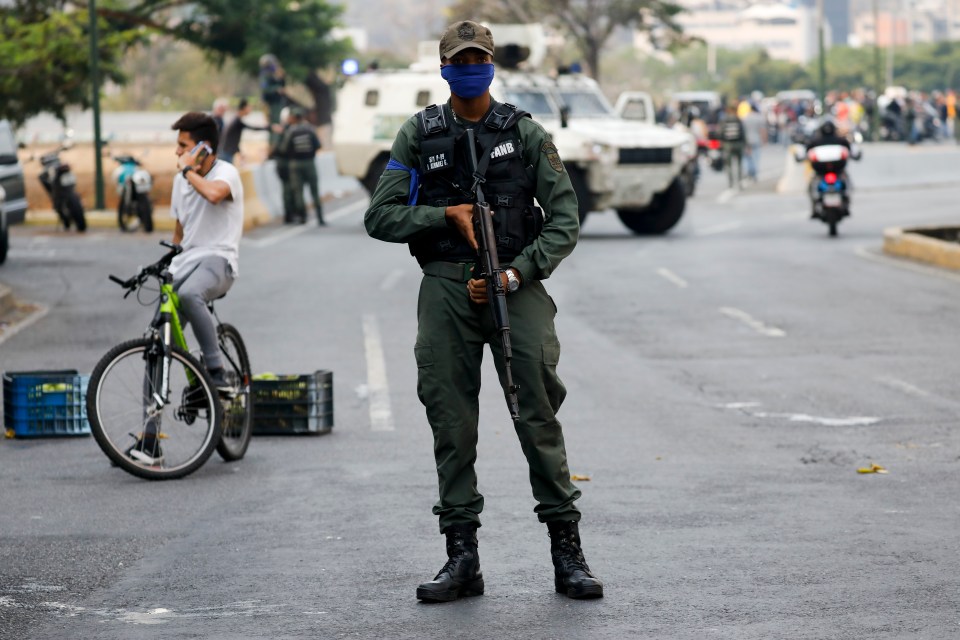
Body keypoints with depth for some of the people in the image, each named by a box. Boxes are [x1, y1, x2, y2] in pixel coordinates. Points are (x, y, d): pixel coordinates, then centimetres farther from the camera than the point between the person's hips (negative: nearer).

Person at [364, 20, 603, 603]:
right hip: (447, 288, 2)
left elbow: (565, 220, 1)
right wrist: (447, 215, -9)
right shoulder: (419, 135, 8)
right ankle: (462, 560, 6)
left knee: (538, 416, -7)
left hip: (516, 285, -1)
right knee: (452, 425, 1)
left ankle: (568, 554, -1)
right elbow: (381, 216, 4)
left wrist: (514, 274, -10)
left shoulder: (526, 134, 4)